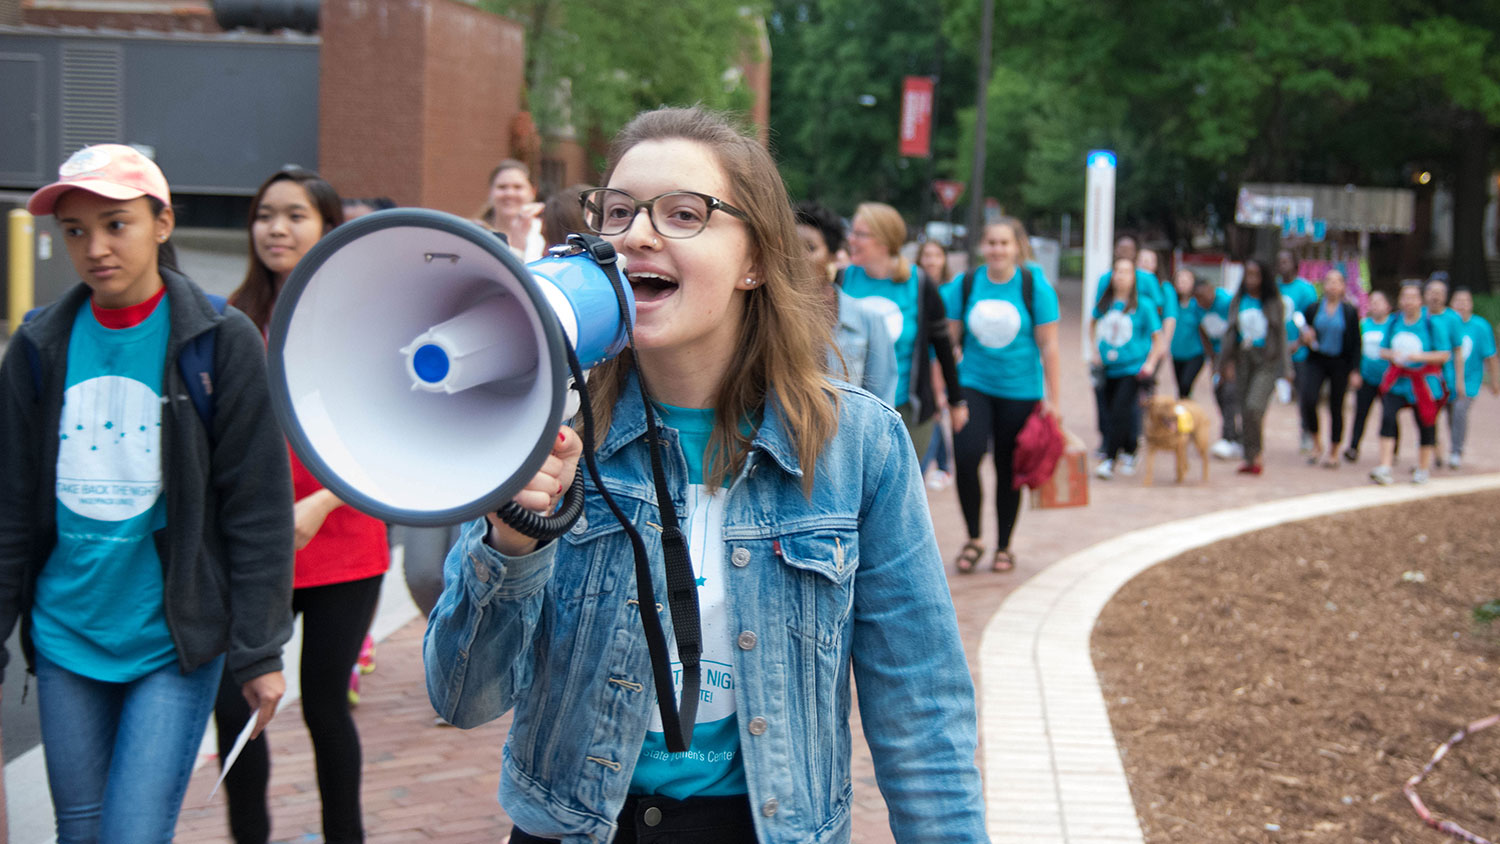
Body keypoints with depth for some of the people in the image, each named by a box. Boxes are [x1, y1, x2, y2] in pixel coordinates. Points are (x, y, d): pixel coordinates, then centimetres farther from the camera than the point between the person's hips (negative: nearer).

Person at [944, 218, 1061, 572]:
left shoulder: (1035, 286, -4)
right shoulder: (965, 285, 1)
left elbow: (1048, 346, -2)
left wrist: (1051, 399, -3)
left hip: (1020, 390, -1)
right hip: (973, 385, 1)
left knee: (1008, 469, 6)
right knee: (965, 456, -17)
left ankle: (1004, 546, 24)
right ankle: (973, 539, 2)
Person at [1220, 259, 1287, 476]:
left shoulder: (1273, 303, 0)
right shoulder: (1238, 301, 8)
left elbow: (1280, 334, 2)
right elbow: (1231, 333, 11)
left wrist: (1283, 366, -1)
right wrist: (1228, 362, 6)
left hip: (1266, 361, -4)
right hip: (1243, 358, 4)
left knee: (1254, 406, -18)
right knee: (1245, 410, 4)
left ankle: (1256, 453, -2)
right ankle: (1251, 457, 13)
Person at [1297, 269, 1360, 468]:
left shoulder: (1350, 312, 2)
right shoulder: (1313, 309, 5)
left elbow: (1355, 343, 2)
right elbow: (1305, 336, 13)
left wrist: (1355, 371, -3)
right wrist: (1306, 340, -12)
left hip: (1340, 364, 0)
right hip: (1316, 361, 1)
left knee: (1336, 408, 5)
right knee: (1308, 399, -20)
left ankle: (1333, 452, 19)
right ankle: (1316, 445, -2)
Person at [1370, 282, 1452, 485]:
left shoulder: (1432, 324, -7)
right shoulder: (1394, 322, 4)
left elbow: (1445, 355, -8)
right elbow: (1383, 350, 13)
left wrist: (1419, 357, -21)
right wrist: (1392, 355, -10)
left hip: (1424, 382, -2)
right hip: (1397, 380, 2)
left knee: (1425, 423, 6)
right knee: (1387, 417, -15)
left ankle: (1423, 468, 25)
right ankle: (1384, 467, -17)